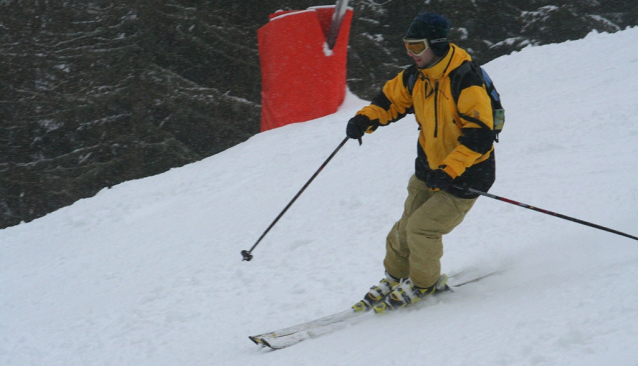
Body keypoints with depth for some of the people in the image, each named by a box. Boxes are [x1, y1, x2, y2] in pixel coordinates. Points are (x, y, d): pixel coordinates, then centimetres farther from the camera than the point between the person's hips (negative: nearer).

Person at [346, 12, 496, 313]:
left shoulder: (465, 82, -28)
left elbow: (479, 136, -32)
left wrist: (448, 170, -37)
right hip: (428, 168, 7)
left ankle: (425, 284, 11)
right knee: (407, 226, 11)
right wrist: (366, 119, -8)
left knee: (422, 226, -12)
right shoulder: (416, 77, -3)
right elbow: (391, 99, 13)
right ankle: (395, 279, 32)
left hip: (464, 175, -7)